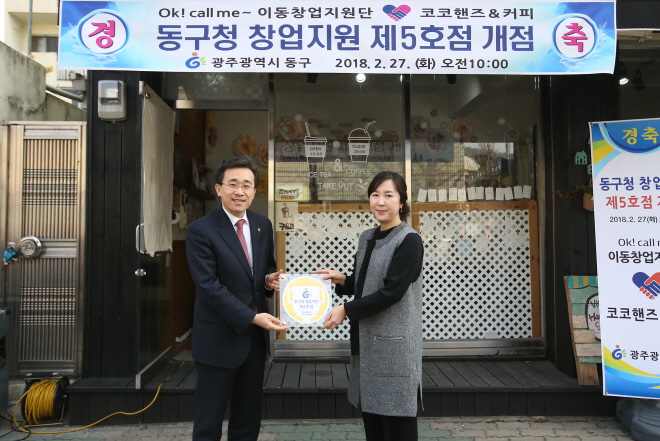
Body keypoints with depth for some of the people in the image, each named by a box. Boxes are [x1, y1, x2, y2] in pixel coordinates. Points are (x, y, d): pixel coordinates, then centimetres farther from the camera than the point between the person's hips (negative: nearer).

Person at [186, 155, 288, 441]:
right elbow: (209, 285, -18)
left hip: (256, 336, 6)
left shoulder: (263, 226, 5)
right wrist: (252, 317, -22)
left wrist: (270, 280, -8)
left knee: (249, 417, 18)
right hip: (219, 337, -5)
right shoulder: (200, 230, -13)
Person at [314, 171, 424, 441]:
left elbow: (392, 291, -18)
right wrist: (342, 280, 0)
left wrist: (346, 310, -16)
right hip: (367, 340, 7)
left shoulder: (409, 241, -12)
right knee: (370, 410, 15)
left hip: (395, 343, -7)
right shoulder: (367, 238, 10)